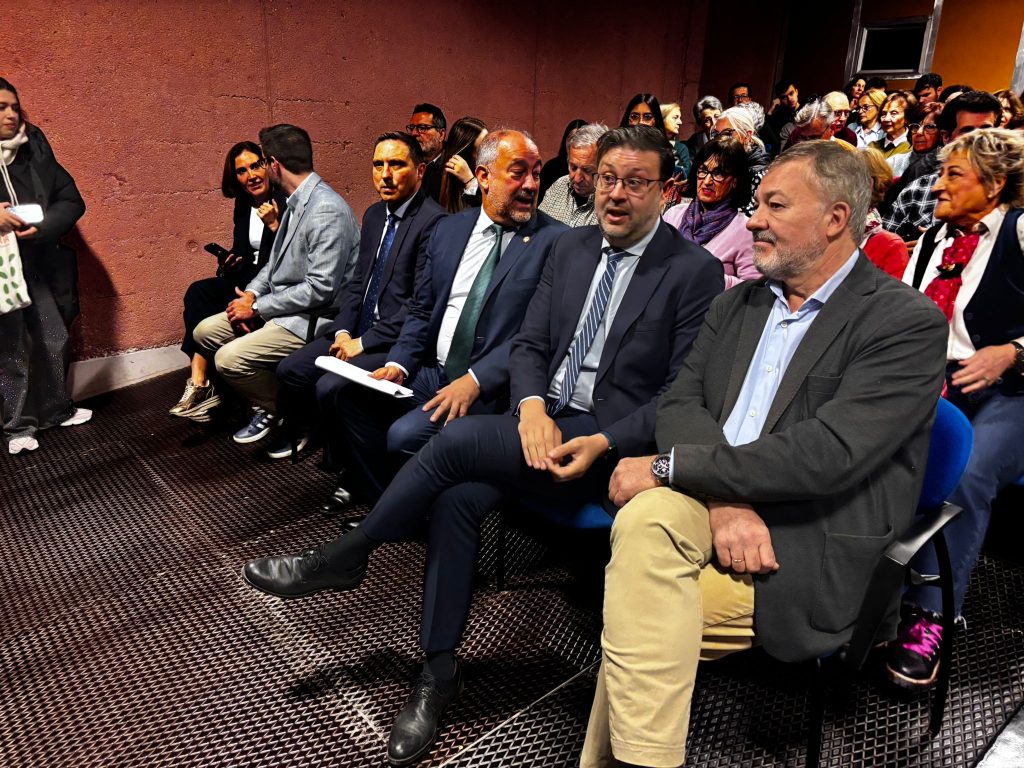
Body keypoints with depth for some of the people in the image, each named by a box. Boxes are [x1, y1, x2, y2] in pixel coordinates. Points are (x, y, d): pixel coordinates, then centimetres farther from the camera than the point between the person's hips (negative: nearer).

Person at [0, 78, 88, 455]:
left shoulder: (35, 150, 3)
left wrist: (42, 228, -15)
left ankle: (56, 410, 28)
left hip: (35, 264, 3)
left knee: (54, 341, 9)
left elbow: (72, 201, 2)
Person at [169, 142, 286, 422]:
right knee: (198, 292, -15)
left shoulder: (285, 201, -11)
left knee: (233, 305, -30)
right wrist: (233, 259, 0)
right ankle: (199, 383, -22)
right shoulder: (243, 203, 10)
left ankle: (201, 386, -16)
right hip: (250, 276, 8)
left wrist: (273, 224, -25)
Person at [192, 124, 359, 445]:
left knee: (229, 358, -21)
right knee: (205, 332, 9)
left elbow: (320, 289, -25)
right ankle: (268, 400, 16)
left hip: (312, 319, -10)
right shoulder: (296, 202, 7)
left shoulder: (327, 210, -22)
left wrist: (258, 307, -16)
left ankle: (283, 411, 5)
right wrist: (252, 293, -1)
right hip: (282, 305, 10)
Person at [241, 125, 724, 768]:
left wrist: (602, 444, -21)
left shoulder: (696, 272, -6)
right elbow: (530, 344, 10)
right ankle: (440, 671, -3)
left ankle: (344, 557, 1)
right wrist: (531, 408, -10)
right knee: (457, 498, -21)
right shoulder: (571, 248, 12)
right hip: (544, 419, 6)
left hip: (608, 441, -5)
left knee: (460, 438, -23)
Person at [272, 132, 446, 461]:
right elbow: (357, 281, 16)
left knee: (330, 387, -22)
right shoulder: (374, 215, 12)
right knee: (290, 369, 3)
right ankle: (299, 431, 30)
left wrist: (364, 342, -16)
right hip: (358, 331, 8)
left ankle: (342, 467, 2)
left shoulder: (434, 221, -16)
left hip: (397, 341, -8)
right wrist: (343, 331, 0)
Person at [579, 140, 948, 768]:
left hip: (812, 549, -5)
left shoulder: (907, 323, -7)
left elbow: (826, 454, -20)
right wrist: (723, 499, -17)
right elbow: (680, 402, 2)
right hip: (717, 505, 5)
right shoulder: (737, 304, 13)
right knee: (645, 519, -25)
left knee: (641, 614, -21)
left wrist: (669, 467, -19)